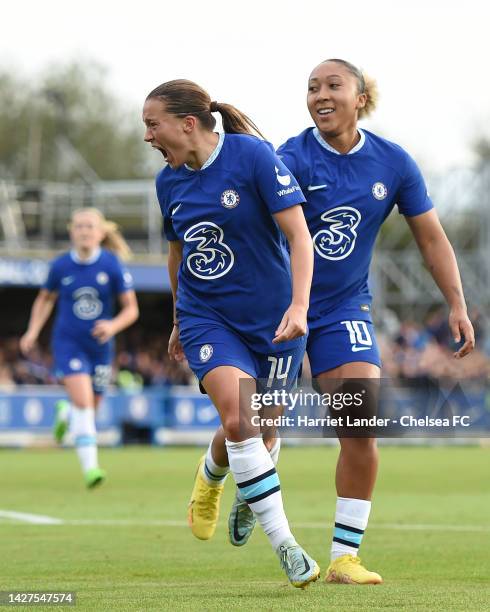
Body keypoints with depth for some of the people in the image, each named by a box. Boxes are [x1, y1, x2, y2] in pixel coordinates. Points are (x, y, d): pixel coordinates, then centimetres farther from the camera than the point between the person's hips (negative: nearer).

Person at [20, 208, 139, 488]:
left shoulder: (112, 265, -7)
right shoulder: (60, 266, -4)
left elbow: (131, 309, -3)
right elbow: (45, 299, 14)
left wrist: (113, 325, -23)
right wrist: (33, 332, 2)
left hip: (100, 346, 2)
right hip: (68, 342, -2)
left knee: (90, 409, 13)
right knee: (83, 400, -22)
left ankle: (65, 413, 51)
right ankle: (90, 465, -20)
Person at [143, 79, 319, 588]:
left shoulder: (253, 155, -15)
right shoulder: (169, 181, 2)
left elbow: (298, 233, -17)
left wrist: (299, 306, -27)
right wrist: (179, 321, 26)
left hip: (271, 317, -2)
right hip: (206, 316, 2)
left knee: (262, 430, 6)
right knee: (238, 419, -19)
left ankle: (211, 475, 42)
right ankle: (285, 546, -14)